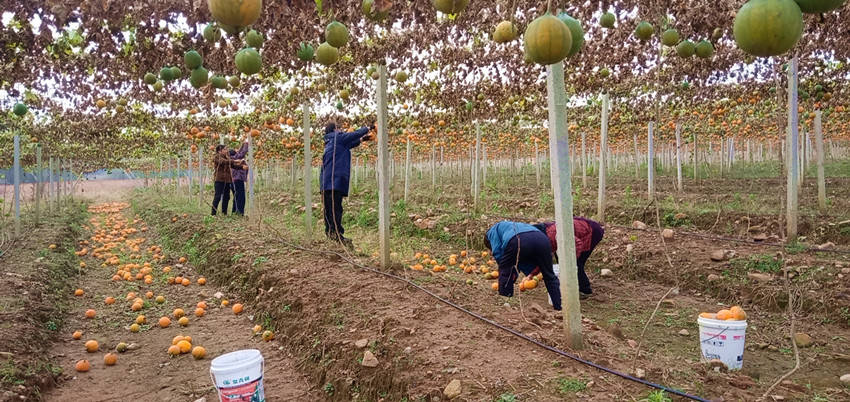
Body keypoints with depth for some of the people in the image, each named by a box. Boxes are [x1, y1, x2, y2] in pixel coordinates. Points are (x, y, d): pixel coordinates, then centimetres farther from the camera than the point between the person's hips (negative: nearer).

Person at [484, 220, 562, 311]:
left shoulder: (493, 230, 28)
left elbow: (497, 253, 14)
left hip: (518, 241, -6)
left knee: (505, 271, 18)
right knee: (549, 276, 21)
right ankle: (558, 306, 26)